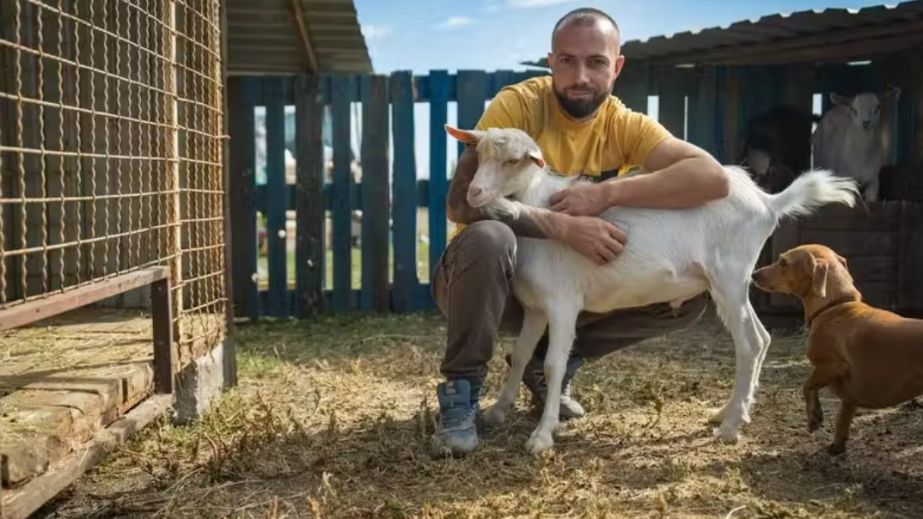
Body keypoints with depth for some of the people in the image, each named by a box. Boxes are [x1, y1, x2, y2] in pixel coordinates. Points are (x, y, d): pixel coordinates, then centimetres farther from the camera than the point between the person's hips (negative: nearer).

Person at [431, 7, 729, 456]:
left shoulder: (625, 126, -9)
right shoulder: (518, 105, -19)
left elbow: (713, 178, -24)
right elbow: (462, 201, -32)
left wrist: (608, 192, -34)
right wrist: (564, 226, -41)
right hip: (488, 276, -4)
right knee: (489, 237, -38)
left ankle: (550, 361, 6)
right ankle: (460, 389, -16)